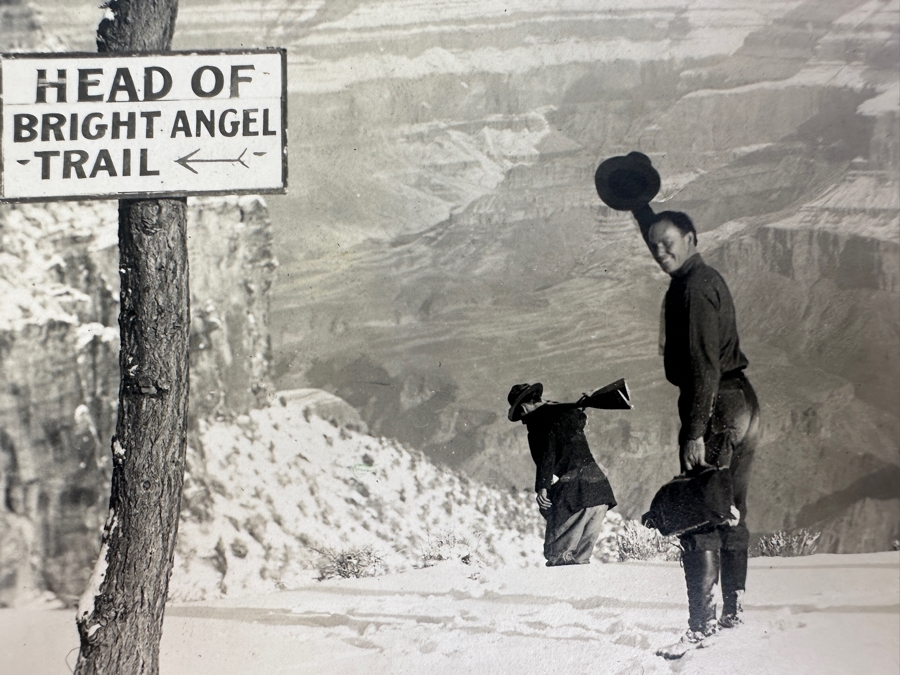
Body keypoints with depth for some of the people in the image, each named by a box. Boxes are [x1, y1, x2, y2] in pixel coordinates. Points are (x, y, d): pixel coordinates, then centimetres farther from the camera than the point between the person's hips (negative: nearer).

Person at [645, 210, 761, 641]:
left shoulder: (695, 287, -15)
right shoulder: (707, 280, 16)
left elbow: (704, 365, -22)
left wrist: (695, 431, -24)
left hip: (717, 407, -11)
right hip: (742, 404, 11)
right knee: (730, 511, 18)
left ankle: (702, 626, -12)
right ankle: (733, 610, 28)